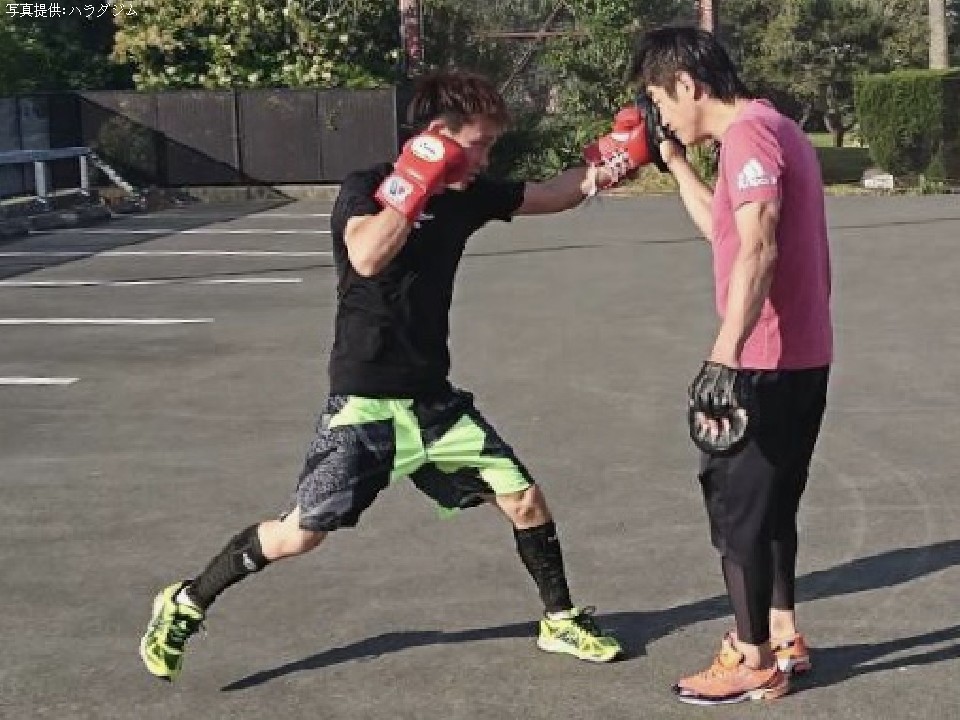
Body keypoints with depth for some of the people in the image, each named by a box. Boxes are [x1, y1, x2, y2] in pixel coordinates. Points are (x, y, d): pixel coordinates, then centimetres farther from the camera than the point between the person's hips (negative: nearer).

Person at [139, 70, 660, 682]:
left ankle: (561, 620, 24)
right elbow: (366, 257, -35)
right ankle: (184, 605, 15)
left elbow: (549, 196, 15)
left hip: (433, 398, 6)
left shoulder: (468, 194, 4)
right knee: (301, 532, -4)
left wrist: (606, 167, -2)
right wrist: (418, 184, -29)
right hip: (365, 402, -6)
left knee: (524, 497, 4)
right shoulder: (366, 189, -14)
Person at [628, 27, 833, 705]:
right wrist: (676, 160, 23)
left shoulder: (747, 134, -16)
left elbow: (758, 250, -26)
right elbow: (723, 229, 28)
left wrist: (723, 358, -30)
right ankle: (783, 636, 28)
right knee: (770, 504, 19)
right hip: (801, 359, 10)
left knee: (737, 506, 1)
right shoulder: (772, 127, 16)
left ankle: (753, 661, 10)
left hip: (766, 363, -10)